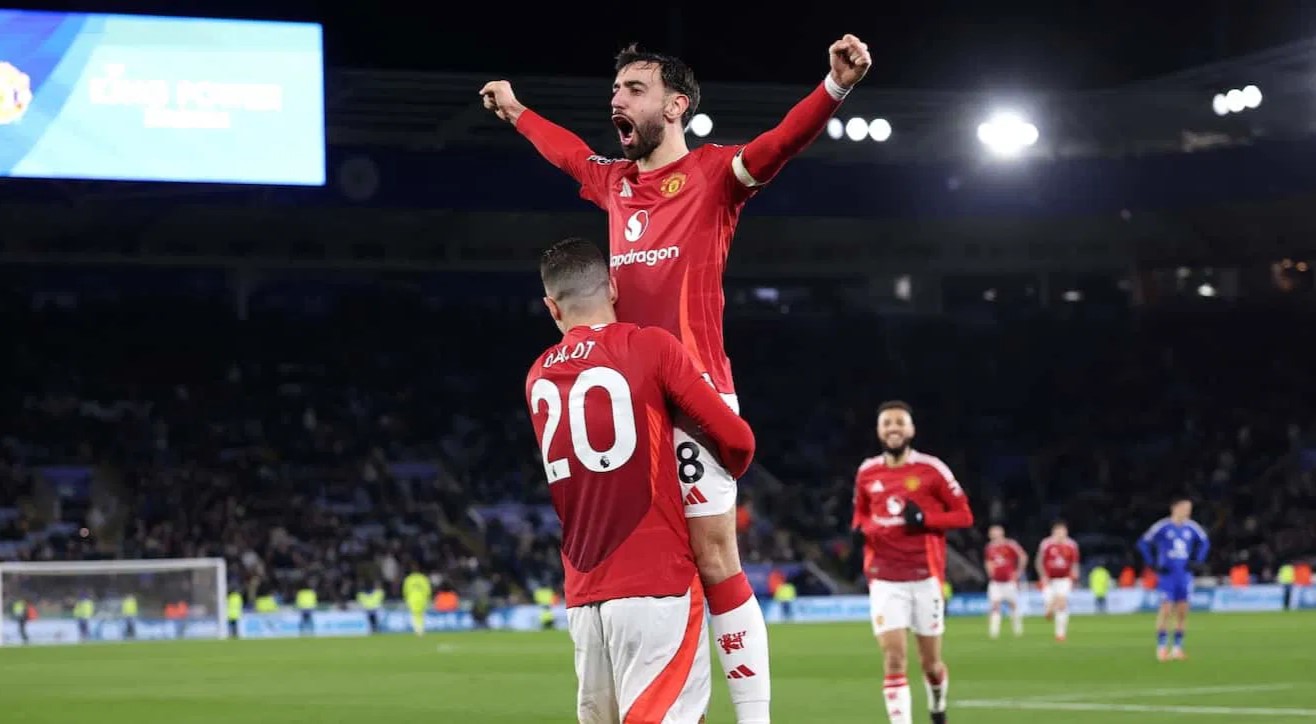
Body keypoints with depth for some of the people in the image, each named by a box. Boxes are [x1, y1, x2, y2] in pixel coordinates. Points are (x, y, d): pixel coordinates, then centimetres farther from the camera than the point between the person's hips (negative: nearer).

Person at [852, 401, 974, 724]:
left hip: (924, 576, -2)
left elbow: (964, 515, -2)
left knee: (930, 662, 8)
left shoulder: (931, 469, -5)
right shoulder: (866, 473, 6)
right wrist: (862, 529, 0)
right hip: (884, 580, 2)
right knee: (893, 659, -11)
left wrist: (924, 519, -17)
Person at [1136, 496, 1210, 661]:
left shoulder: (1191, 528, 5)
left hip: (1184, 574, 4)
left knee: (1182, 610, 2)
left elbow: (1204, 542, 21)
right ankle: (1161, 647, -3)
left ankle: (1178, 646, 11)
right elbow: (1143, 542, -4)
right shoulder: (1162, 527, -8)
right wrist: (1153, 563, -8)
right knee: (1166, 609, -11)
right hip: (1167, 574, -4)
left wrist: (1196, 561, 9)